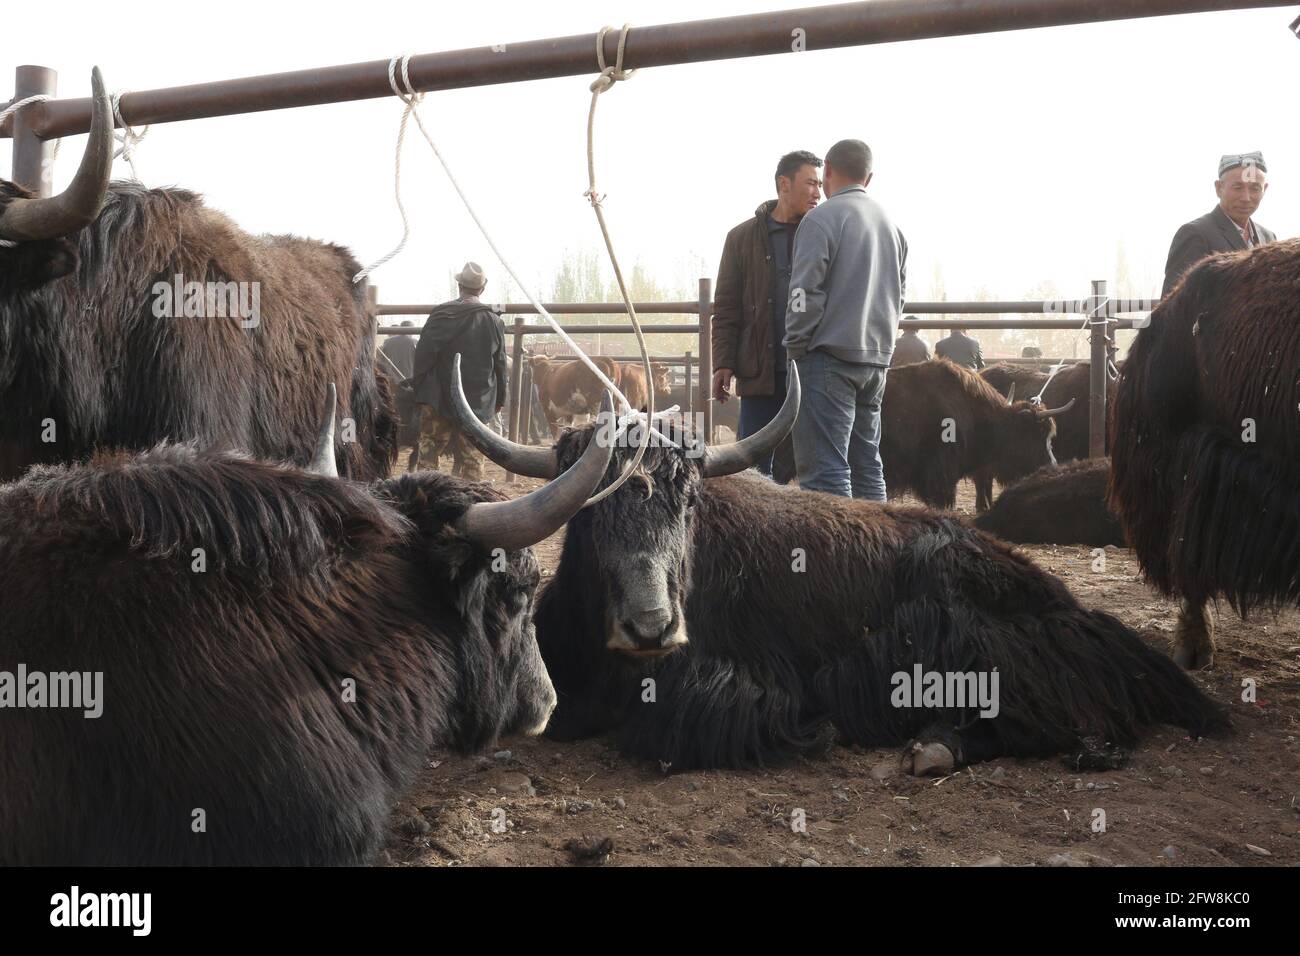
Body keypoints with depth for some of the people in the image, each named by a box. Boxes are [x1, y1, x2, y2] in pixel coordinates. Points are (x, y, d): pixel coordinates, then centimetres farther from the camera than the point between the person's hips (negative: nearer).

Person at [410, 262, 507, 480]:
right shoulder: (494, 322, 1)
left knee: (428, 448, 6)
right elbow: (500, 364, 8)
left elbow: (424, 353, -7)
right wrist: (499, 399, 17)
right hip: (478, 402, 1)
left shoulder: (440, 315, -6)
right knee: (471, 456, 6)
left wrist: (417, 383, 4)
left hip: (438, 398, -1)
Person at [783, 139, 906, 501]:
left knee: (825, 470, -8)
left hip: (830, 357, -7)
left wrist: (795, 348, -2)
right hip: (878, 360, 7)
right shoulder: (890, 223, 15)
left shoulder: (821, 219, -7)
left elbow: (806, 293, -12)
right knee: (867, 465, 13)